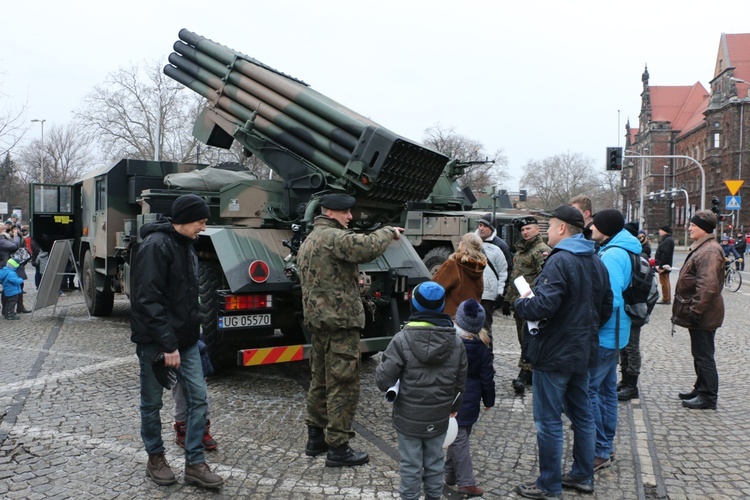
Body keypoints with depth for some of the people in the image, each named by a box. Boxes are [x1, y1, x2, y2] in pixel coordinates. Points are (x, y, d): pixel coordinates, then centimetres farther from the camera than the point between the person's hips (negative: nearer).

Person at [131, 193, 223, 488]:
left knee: (198, 398, 3)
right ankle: (155, 459, 27)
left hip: (185, 339, 8)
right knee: (152, 402, 9)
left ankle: (195, 464, 12)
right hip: (155, 341, -7)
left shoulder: (186, 245, 10)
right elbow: (149, 300, -22)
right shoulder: (156, 245, -17)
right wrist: (167, 344, -24)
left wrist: (192, 331, 13)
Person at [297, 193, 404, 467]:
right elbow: (369, 247, -29)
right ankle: (338, 448, 2)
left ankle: (316, 438, 28)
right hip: (340, 321, -10)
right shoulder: (333, 237, -15)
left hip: (317, 319, 11)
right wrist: (388, 231, -10)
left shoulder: (308, 241, 19)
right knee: (343, 385, -4)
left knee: (320, 380, 18)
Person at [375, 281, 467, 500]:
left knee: (410, 466, 10)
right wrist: (453, 407, 23)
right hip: (439, 418, 4)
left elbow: (383, 381, -19)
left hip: (409, 418, -3)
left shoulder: (402, 339, -18)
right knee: (435, 463, 20)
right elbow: (460, 382, 6)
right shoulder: (456, 343, -4)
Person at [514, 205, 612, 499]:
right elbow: (606, 307, 16)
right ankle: (583, 476, 31)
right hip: (583, 351, 9)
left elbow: (543, 306, -28)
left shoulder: (559, 261, -19)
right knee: (582, 414, 18)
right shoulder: (596, 262, 10)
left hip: (554, 353, -9)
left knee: (548, 420, 1)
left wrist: (521, 302, -9)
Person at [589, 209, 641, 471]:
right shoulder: (621, 252, 11)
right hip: (614, 334, 10)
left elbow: (609, 300, -28)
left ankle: (599, 452, 3)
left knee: (587, 390, -4)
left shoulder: (612, 256, -21)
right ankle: (606, 445, 29)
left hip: (604, 336, -10)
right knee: (606, 389, 17)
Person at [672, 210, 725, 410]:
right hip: (700, 312, 11)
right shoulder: (702, 248, 14)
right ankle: (701, 390, 30)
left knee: (704, 356, -2)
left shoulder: (710, 251, -21)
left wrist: (695, 310, -26)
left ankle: (708, 397, 7)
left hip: (703, 315, -11)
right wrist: (692, 309, 22)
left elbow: (708, 286, -28)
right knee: (700, 354, 19)